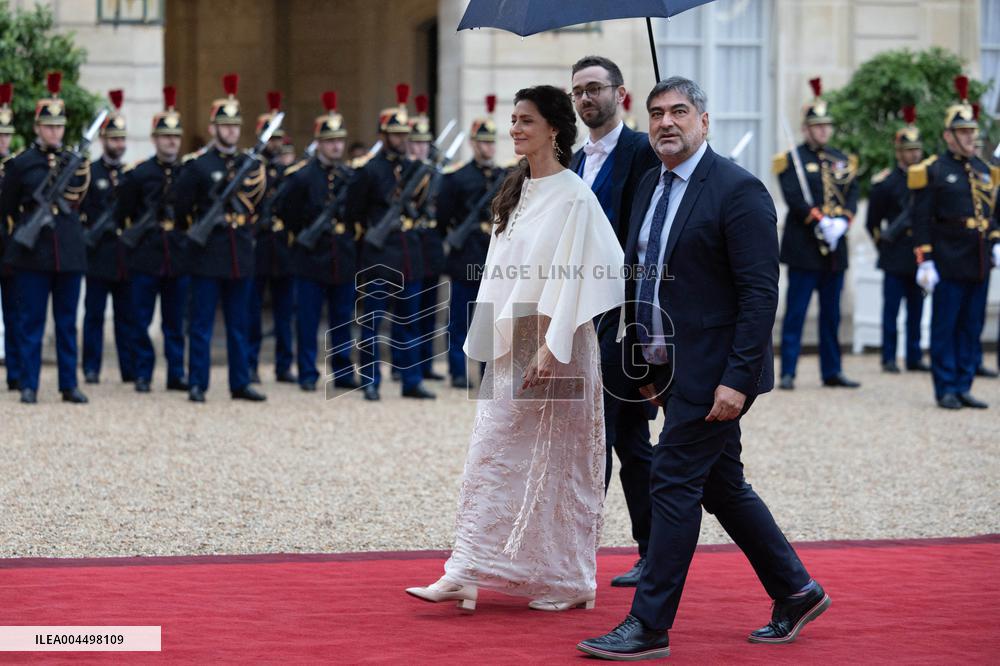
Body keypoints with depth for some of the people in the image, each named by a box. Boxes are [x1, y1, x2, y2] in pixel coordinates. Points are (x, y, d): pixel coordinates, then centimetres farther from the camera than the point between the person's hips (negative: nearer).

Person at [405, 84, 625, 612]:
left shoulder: (572, 197, -11)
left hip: (552, 344, -8)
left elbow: (568, 277, -16)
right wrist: (492, 342, 13)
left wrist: (548, 348, -21)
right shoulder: (517, 191, 13)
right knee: (492, 454, 5)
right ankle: (467, 575, 6)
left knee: (555, 461, -3)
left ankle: (568, 582, 4)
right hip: (512, 343, 8)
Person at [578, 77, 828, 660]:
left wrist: (737, 380, -22)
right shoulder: (651, 186, 12)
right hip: (670, 370, 9)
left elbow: (761, 294, -18)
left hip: (712, 373, -9)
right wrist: (647, 365, 16)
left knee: (674, 485, -6)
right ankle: (796, 593, 29)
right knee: (723, 487, 15)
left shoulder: (738, 191, -14)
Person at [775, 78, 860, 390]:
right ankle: (788, 373, -4)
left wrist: (842, 221, -12)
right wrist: (821, 221, -21)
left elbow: (852, 194, 7)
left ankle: (832, 371, 16)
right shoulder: (793, 160, -1)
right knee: (796, 312, -5)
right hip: (804, 247, -5)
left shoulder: (842, 161, 15)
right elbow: (793, 197, -13)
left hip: (835, 247, 5)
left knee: (831, 314, 10)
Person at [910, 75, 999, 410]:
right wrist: (924, 260, -13)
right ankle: (946, 390, 3)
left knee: (972, 327, 8)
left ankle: (963, 387, 14)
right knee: (945, 327, -1)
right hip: (949, 265, -6)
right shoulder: (934, 170, -5)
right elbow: (922, 219, -8)